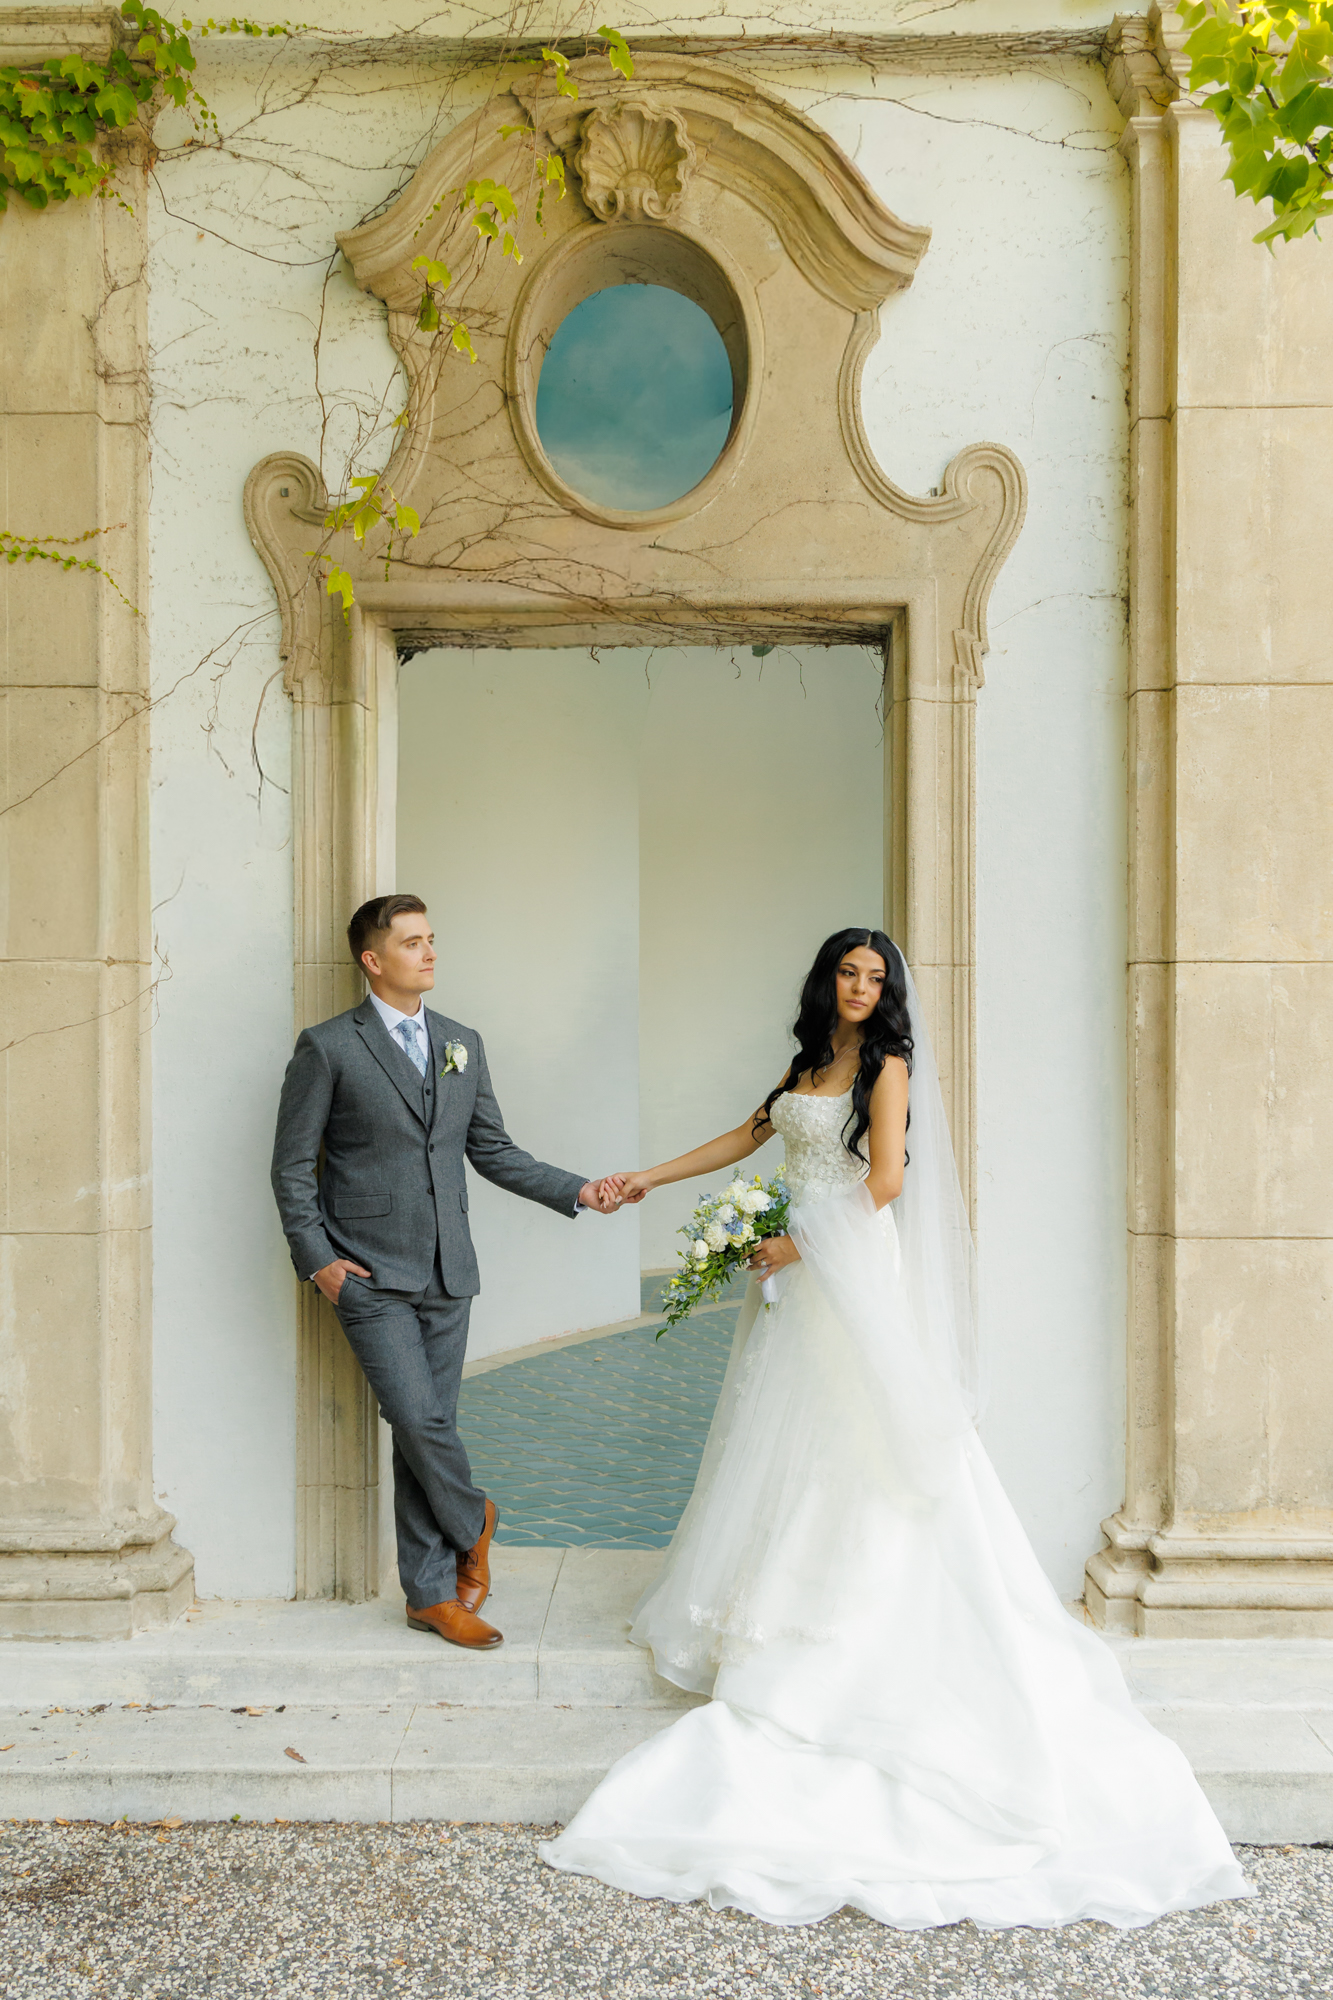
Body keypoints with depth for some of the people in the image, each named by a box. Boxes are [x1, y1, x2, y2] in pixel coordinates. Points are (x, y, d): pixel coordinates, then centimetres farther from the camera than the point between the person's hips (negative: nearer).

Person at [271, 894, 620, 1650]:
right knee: (420, 1423, -10)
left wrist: (577, 1191, 3)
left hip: (447, 1274, 4)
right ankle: (472, 1523, 20)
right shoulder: (328, 1047, -5)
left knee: (428, 1431, 8)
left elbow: (493, 1151, 13)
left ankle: (432, 1592, 21)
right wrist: (316, 1259, -8)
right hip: (371, 1276, -4)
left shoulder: (463, 1042, 10)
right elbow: (292, 1167, -2)